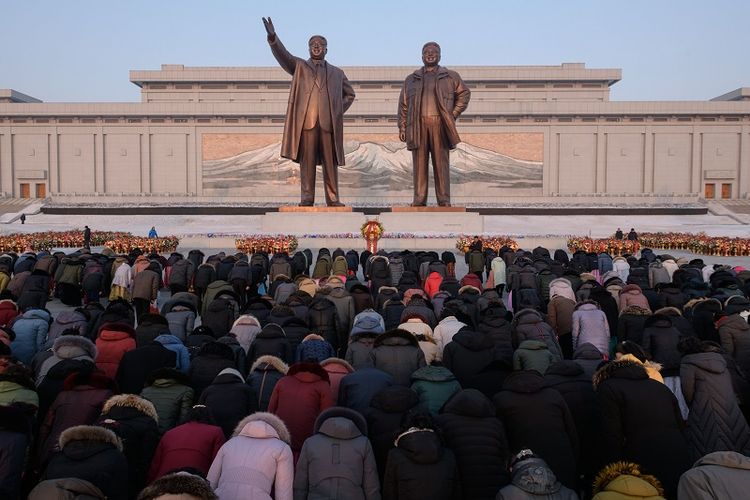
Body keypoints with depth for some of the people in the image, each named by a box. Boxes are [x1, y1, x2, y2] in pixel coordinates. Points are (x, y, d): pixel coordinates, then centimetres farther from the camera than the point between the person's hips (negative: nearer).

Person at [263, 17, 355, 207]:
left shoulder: (337, 73, 21)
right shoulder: (299, 66, 15)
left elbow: (350, 94, 29)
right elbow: (283, 55, -1)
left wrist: (339, 111, 13)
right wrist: (272, 37, -19)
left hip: (329, 123, 2)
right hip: (306, 121, -1)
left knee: (330, 162, 0)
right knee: (307, 161, -3)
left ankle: (333, 199, 4)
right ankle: (307, 198, 0)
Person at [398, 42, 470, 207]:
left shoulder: (450, 77, 14)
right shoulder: (411, 79, 17)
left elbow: (464, 93, 17)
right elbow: (403, 104, 13)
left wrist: (453, 114, 6)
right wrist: (402, 127, 4)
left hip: (440, 125, -1)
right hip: (418, 125, 1)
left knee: (441, 163, -3)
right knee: (420, 164, -1)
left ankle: (444, 200, -1)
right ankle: (419, 200, 1)